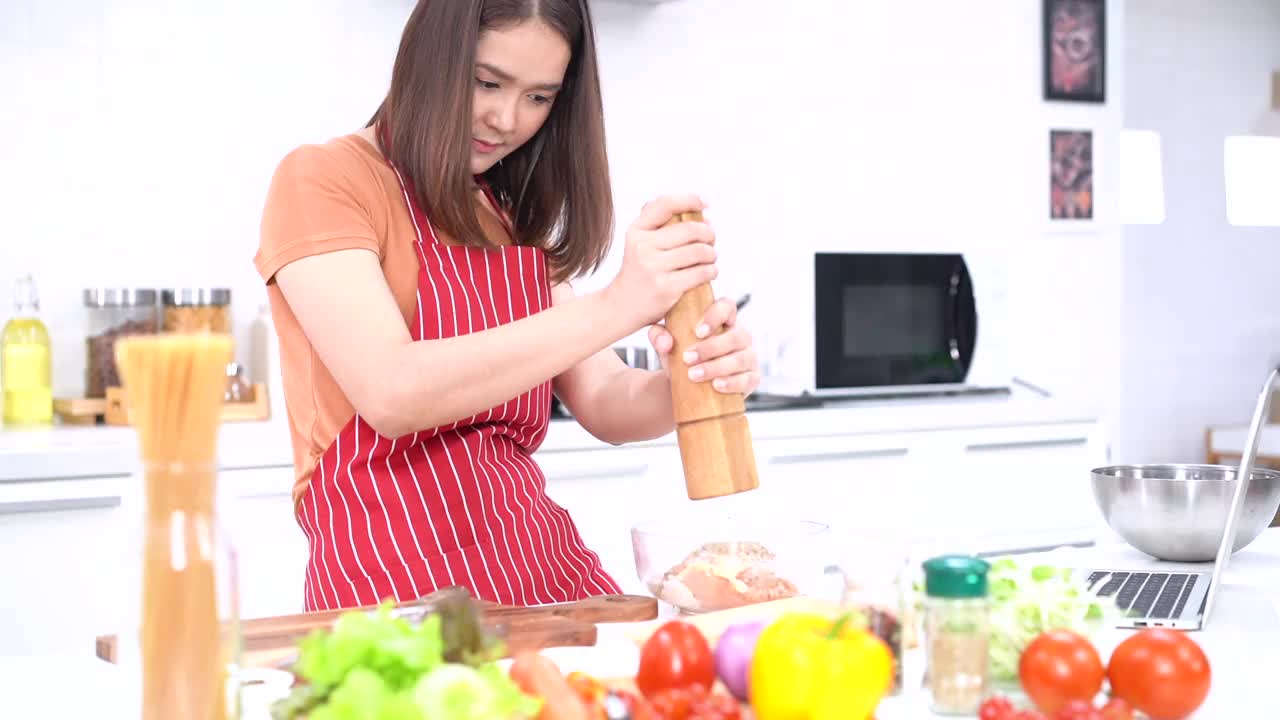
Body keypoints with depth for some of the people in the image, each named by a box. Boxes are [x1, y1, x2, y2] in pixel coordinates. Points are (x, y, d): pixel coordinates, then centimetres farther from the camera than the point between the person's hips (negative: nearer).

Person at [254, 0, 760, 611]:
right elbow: (391, 393, -19)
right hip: (394, 582, -6)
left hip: (547, 567, 7)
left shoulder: (514, 220, 18)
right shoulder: (321, 179, -4)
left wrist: (703, 377, -13)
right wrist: (612, 309, -26)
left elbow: (607, 403, 9)